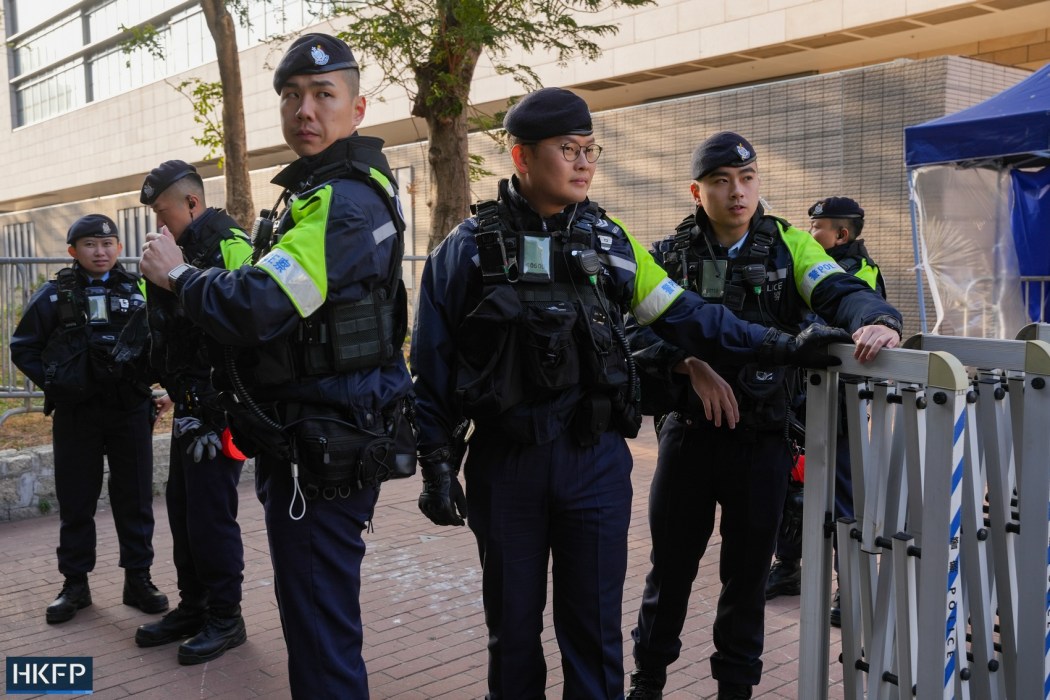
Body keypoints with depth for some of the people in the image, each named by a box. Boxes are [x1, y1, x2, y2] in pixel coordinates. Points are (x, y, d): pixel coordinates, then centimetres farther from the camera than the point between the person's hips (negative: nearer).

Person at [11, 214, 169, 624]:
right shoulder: (55, 295, 3)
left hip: (130, 410, 0)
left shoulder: (138, 291, 4)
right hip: (76, 413, 0)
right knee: (76, 500, 7)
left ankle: (138, 578, 17)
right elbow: (23, 347, 8)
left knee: (135, 497, 6)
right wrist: (52, 382, -3)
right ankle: (75, 583, 20)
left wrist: (143, 378, -3)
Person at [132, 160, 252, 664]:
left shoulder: (228, 246, -14)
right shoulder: (186, 250, 16)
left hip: (219, 412, -9)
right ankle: (192, 608, 30)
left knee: (210, 514, -2)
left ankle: (225, 619, 13)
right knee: (182, 509, 15)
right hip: (190, 409, 10)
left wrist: (215, 415, -21)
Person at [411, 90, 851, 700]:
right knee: (513, 624, 13)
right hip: (505, 466, -1)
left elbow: (685, 314, 6)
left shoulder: (609, 242, 6)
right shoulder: (469, 249, -2)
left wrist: (782, 346, 0)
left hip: (596, 462, 2)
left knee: (596, 627, 9)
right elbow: (433, 367, -1)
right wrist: (438, 465, -2)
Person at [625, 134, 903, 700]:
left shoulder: (788, 245, 2)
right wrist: (690, 364, -25)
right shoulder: (673, 254, 1)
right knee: (671, 561, 12)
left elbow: (840, 292, -13)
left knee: (747, 570, 12)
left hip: (763, 439, 0)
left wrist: (876, 318, -34)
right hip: (690, 432, 0)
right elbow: (639, 329, -9)